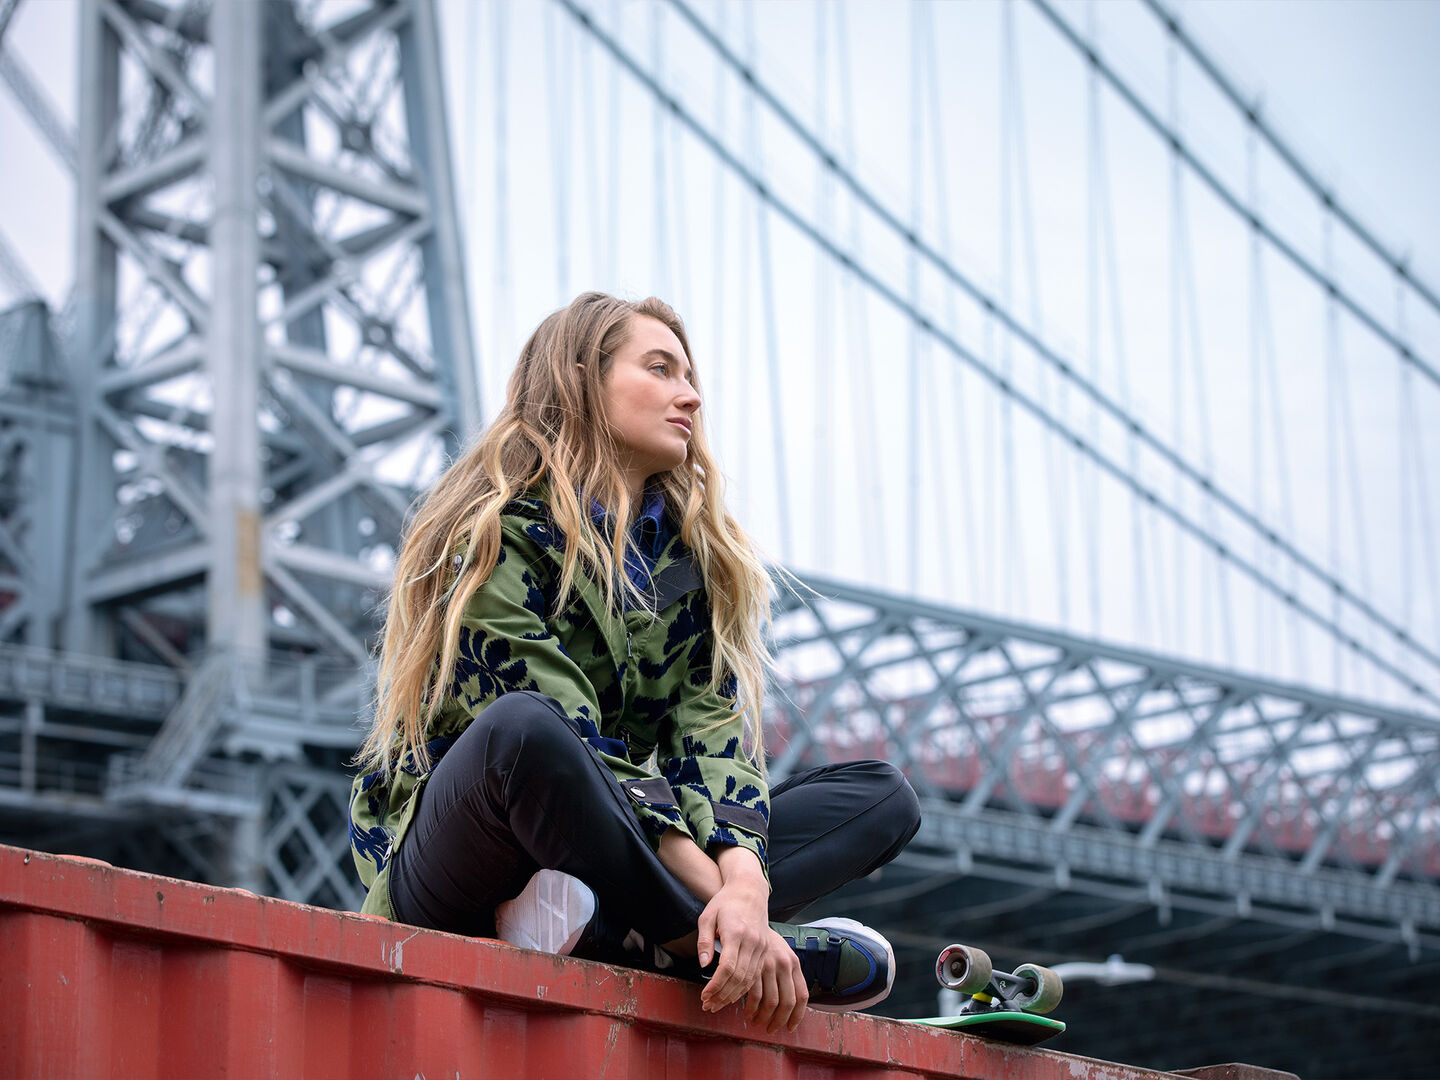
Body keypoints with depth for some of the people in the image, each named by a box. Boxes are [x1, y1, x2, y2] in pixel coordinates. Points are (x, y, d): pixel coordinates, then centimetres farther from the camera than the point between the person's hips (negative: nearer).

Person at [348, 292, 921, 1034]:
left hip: (600, 854, 7)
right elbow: (562, 743, -21)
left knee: (883, 797, -3)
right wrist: (716, 893, -29)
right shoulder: (496, 535, -9)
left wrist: (744, 879, -24)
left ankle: (603, 929, -26)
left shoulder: (691, 554, 12)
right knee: (525, 726, -38)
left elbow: (711, 726, -3)